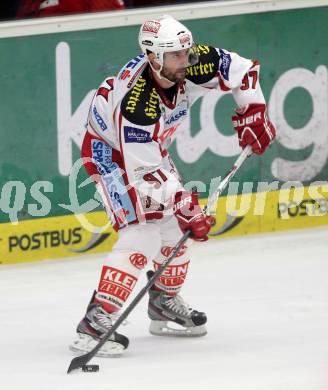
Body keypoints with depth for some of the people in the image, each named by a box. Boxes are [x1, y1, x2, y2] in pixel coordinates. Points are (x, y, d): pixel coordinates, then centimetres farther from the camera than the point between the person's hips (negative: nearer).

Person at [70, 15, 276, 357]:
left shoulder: (189, 66, -21)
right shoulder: (137, 103, -40)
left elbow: (241, 69, -3)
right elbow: (143, 171, -36)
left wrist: (252, 113, -9)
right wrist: (182, 204, -38)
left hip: (149, 145, 8)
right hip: (109, 151, -8)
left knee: (177, 223, 10)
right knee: (143, 233, -23)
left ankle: (165, 302, 31)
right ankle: (97, 320, -27)